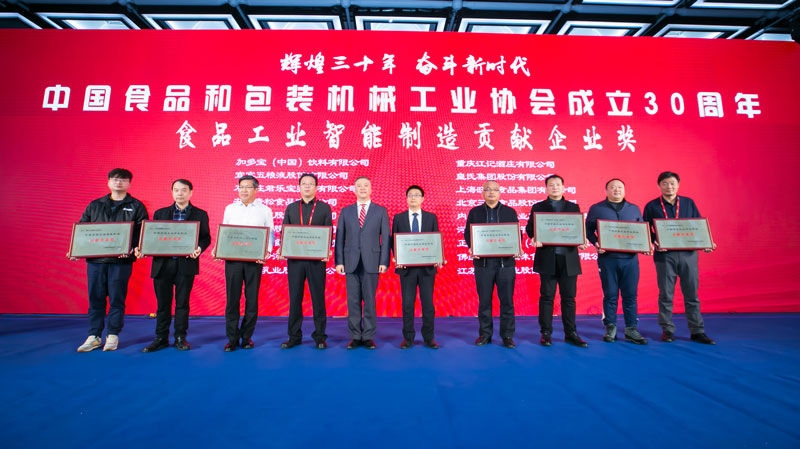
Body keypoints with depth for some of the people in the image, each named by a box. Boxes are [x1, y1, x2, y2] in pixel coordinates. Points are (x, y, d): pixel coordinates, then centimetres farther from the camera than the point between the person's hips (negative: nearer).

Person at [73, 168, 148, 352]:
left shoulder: (136, 207, 5)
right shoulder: (94, 206, 16)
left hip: (121, 260, -3)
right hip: (95, 259, 3)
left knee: (117, 298, 2)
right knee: (95, 298, 7)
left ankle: (113, 335, 14)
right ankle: (94, 336, 17)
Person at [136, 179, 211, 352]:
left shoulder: (200, 214, 6)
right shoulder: (160, 213, 14)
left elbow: (206, 237, 2)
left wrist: (199, 248, -17)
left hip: (186, 265, -2)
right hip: (162, 264, 2)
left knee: (182, 303, 5)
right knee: (163, 303, 9)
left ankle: (180, 338, 17)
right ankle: (161, 338, 21)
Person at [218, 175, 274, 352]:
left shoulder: (265, 210, 7)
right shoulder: (230, 208, 13)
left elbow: (270, 234, 5)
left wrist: (266, 252, -11)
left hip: (254, 259, -1)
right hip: (232, 259, 1)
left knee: (252, 299, 4)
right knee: (232, 299, 2)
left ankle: (247, 337, 17)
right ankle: (232, 338, 13)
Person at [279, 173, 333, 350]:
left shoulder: (324, 208, 6)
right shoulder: (291, 208, 14)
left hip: (316, 259, -2)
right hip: (294, 259, 2)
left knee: (318, 297, 4)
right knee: (295, 298, 8)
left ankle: (319, 336, 15)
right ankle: (294, 336, 19)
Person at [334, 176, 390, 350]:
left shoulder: (381, 211, 7)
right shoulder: (345, 211, 11)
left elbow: (385, 238, 3)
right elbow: (340, 238, 8)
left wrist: (384, 261, -6)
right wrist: (339, 261, -1)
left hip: (371, 262, -1)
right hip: (351, 262, 1)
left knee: (370, 300, 4)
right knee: (353, 301, 5)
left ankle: (368, 337, 14)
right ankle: (355, 336, 16)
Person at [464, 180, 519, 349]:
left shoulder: (510, 212, 10)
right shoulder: (474, 212, 10)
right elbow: (468, 233, 7)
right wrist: (471, 248, -12)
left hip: (505, 262, 0)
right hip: (483, 262, 0)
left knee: (507, 300, 4)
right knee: (484, 300, 7)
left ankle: (507, 335, 16)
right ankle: (485, 334, 19)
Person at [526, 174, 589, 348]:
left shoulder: (574, 207, 15)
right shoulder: (538, 207, 10)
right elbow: (530, 227, 4)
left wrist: (581, 242, -9)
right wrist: (534, 238, -16)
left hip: (569, 258, 2)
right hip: (547, 258, -2)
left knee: (569, 297, 6)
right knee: (547, 296, 3)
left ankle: (571, 334, 16)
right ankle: (546, 333, 12)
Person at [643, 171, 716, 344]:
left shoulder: (688, 203, 11)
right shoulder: (652, 206, 5)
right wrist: (654, 243, -12)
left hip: (688, 253, 2)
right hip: (664, 255, -2)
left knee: (692, 294, 6)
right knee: (666, 294, 4)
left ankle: (697, 331, 16)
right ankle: (667, 330, 14)